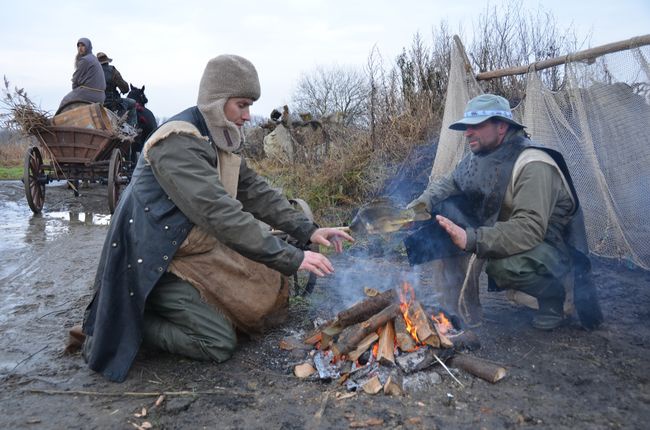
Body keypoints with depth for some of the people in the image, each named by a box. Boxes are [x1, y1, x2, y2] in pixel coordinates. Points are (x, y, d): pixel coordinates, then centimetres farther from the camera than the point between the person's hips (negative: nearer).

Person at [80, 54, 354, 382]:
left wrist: (307, 230, -7)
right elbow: (220, 214, -34)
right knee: (219, 343, -11)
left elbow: (256, 192, 4)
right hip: (156, 263, -9)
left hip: (198, 251, 9)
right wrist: (292, 258, -34)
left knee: (265, 292, 11)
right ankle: (122, 323, 3)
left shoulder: (217, 140, 5)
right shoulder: (178, 143, -25)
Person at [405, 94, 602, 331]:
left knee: (504, 265, -40)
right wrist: (421, 204, -15)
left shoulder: (533, 165, -27)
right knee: (444, 208, -13)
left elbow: (529, 229, -36)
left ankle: (553, 294, -4)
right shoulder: (478, 155, -1)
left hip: (554, 248, -7)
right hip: (502, 235, 7)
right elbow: (447, 183, 7)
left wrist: (471, 239, -46)